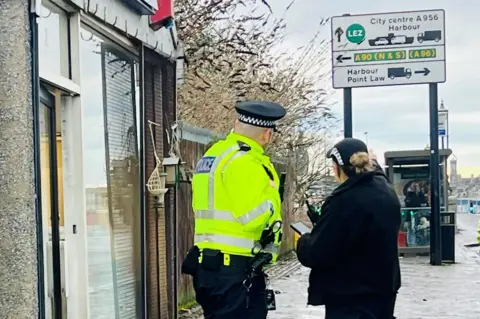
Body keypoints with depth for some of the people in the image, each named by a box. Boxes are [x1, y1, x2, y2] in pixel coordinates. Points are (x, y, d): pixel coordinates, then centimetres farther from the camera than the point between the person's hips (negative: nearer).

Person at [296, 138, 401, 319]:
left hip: (350, 299, -9)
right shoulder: (386, 191, 5)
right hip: (382, 291, 9)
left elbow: (317, 254, -20)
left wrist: (303, 242, 0)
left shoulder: (345, 200, -22)